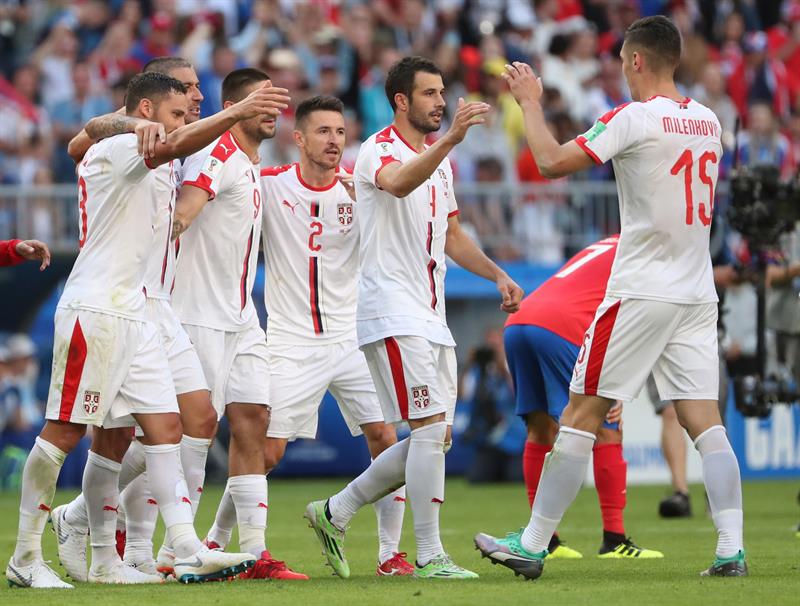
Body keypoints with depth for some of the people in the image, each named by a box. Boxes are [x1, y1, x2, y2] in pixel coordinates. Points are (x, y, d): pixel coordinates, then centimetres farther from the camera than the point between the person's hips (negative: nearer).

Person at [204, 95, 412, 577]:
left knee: (386, 439, -7)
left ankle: (390, 553, 3)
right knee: (268, 451, -4)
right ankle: (215, 542, 15)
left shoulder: (357, 189, -1)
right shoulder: (269, 185, -5)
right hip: (291, 345, -2)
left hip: (350, 339, 2)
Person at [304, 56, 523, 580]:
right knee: (431, 427, -15)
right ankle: (430, 556, -11)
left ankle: (335, 512, 21)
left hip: (430, 315, 9)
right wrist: (451, 138, -46)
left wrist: (497, 275, 15)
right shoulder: (380, 150, -9)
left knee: (433, 438, 9)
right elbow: (399, 182, -34)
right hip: (391, 312, -9)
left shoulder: (440, 161, 18)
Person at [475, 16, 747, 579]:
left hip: (641, 294, -6)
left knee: (581, 415, 1)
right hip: (698, 294, 6)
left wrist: (530, 101, 1)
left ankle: (532, 545, 4)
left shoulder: (634, 119, -12)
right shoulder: (708, 121, 10)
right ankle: (732, 549, -9)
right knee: (705, 421, 2)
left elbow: (553, 161, -14)